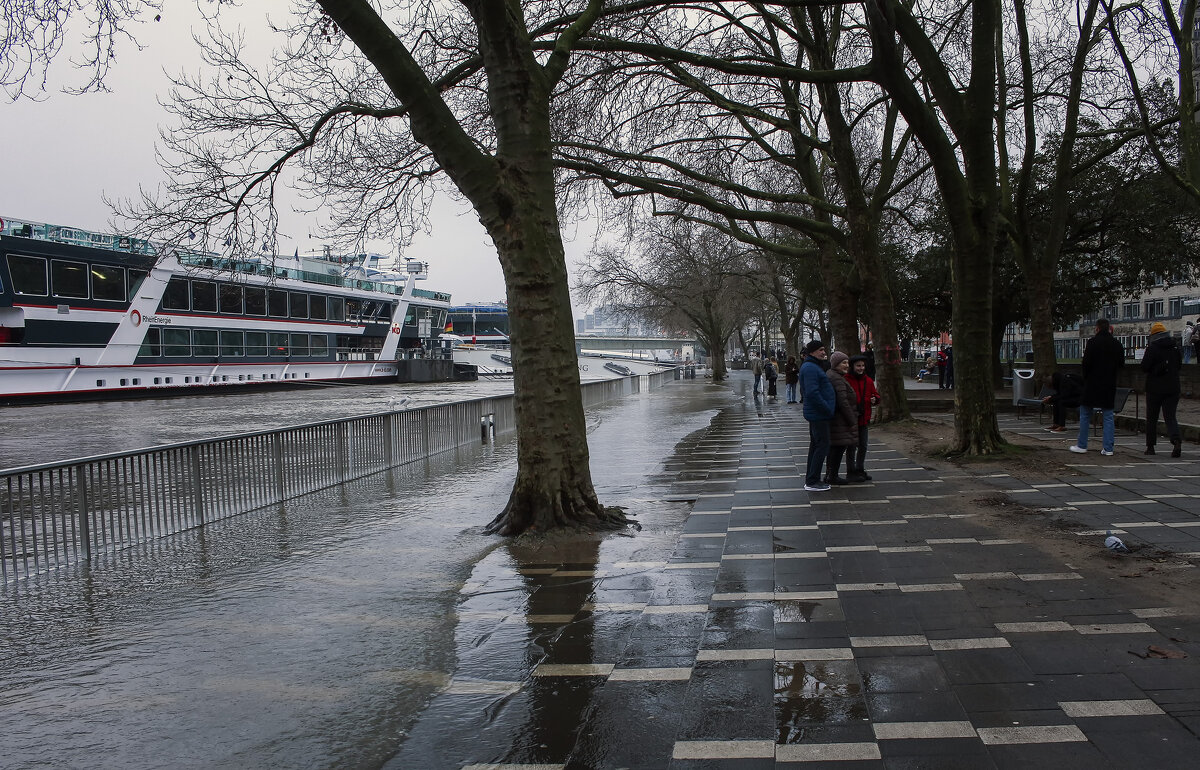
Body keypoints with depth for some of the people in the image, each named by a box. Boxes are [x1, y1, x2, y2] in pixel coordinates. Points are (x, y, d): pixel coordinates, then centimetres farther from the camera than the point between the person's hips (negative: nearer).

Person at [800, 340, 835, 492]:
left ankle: (810, 479, 20)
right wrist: (828, 410, -20)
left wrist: (827, 409, 20)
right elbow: (812, 393, -26)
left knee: (815, 445, 14)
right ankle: (812, 482, -6)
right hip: (818, 414, -11)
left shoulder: (814, 367, 17)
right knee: (822, 446, -8)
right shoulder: (810, 368, -17)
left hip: (815, 414, 11)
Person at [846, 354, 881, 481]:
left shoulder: (868, 380, 10)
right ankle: (851, 473, 6)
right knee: (852, 446, -2)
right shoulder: (846, 380, -10)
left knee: (863, 446, 14)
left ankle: (859, 470, 27)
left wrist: (874, 399, -5)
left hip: (863, 419, 7)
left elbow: (875, 394, 17)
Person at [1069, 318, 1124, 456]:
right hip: (1109, 385, 4)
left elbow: (1086, 363, -15)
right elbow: (1121, 363, 10)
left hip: (1092, 383, -4)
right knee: (1108, 416, 6)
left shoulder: (1093, 342, -11)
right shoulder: (1116, 344, 3)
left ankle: (1082, 445, 9)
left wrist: (1085, 377, -1)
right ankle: (1108, 448, 3)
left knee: (1085, 414, 7)